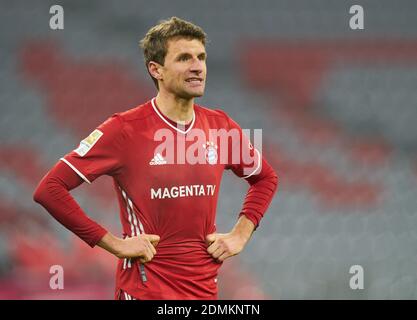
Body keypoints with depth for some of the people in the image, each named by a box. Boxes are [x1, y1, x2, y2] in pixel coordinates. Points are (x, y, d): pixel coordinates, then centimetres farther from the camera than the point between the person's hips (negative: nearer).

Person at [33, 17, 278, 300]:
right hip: (145, 289, -5)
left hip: (205, 288, 5)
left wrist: (240, 235, 8)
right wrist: (113, 243, -15)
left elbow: (266, 178, 23)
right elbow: (49, 189, -15)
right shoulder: (125, 129, -11)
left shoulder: (220, 126, 4)